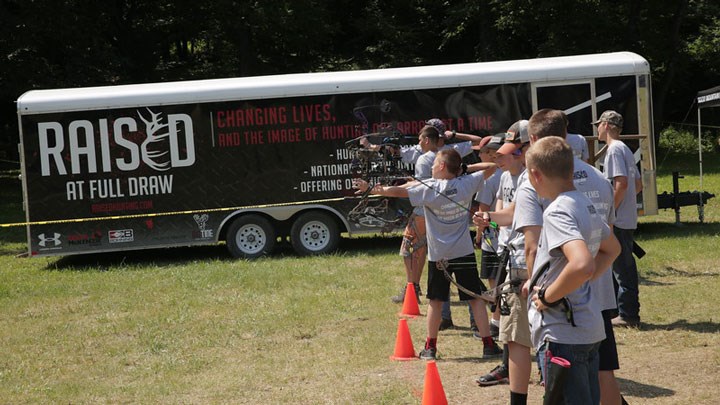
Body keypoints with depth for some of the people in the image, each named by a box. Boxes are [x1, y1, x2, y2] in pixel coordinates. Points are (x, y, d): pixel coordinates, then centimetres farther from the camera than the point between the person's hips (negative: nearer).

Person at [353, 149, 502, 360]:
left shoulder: (429, 189, -11)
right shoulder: (467, 184, -4)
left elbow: (397, 191, -10)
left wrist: (369, 189, -2)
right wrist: (464, 168, 14)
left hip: (438, 255, -1)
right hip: (464, 253, 1)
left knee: (435, 301, 10)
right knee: (476, 299, 5)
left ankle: (430, 347, 15)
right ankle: (488, 345, 5)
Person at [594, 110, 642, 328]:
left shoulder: (614, 149, -13)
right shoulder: (625, 149, 17)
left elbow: (621, 184, -23)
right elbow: (637, 184, 21)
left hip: (618, 220, -10)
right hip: (628, 219, 10)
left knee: (621, 267, -5)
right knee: (625, 266, 13)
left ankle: (627, 315, -1)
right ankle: (630, 314, 19)